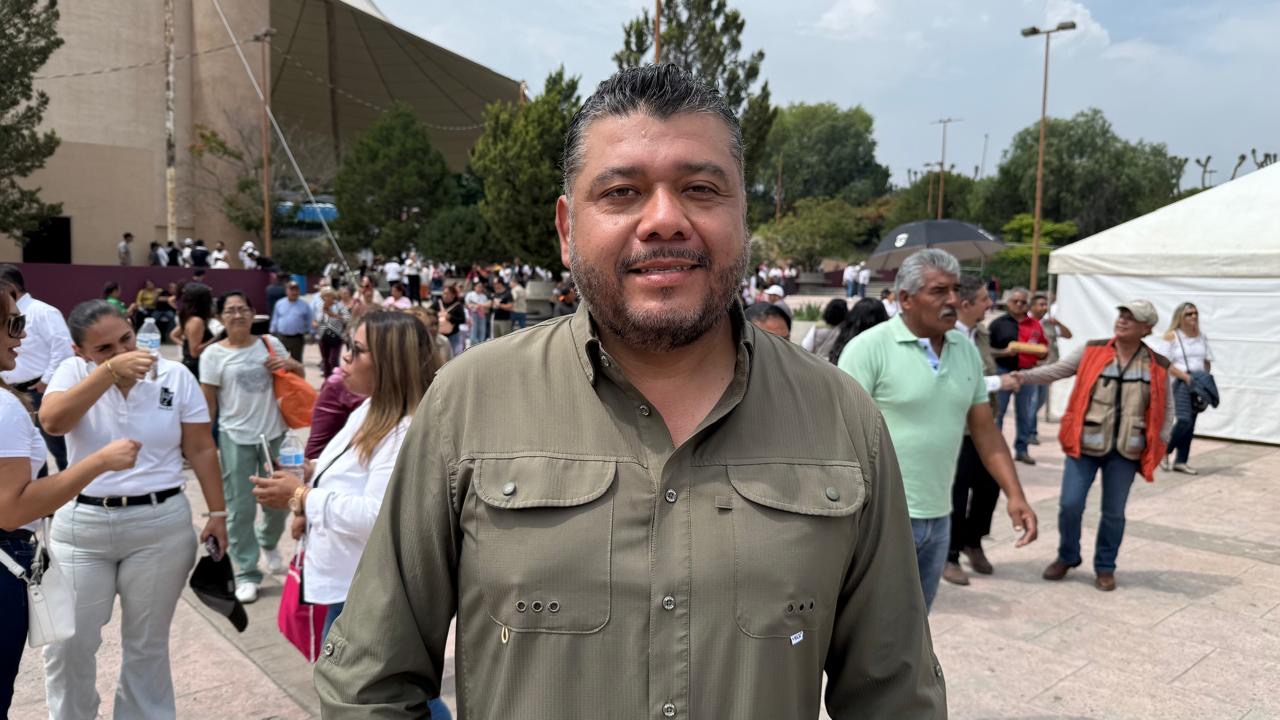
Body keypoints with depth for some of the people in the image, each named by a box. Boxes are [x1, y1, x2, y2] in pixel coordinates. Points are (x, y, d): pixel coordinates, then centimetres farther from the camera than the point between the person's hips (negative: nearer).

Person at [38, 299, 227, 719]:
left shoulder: (176, 376, -4)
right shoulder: (74, 372, -3)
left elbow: (202, 451, 0)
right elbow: (52, 422, -23)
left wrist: (217, 514, -2)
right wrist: (109, 370, -29)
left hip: (161, 525, 0)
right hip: (81, 526, 1)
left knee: (147, 644, 14)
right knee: (68, 643, 11)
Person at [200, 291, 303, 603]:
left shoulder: (271, 343, 2)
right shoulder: (213, 354, -5)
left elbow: (299, 374, 14)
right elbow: (208, 402, -2)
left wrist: (291, 364, -9)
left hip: (274, 433, 3)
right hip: (235, 438, -2)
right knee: (240, 509, 4)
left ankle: (268, 542, 44)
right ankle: (246, 573, 18)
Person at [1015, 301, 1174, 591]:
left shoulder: (1157, 366, 1)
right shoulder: (1092, 351, -2)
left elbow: (1165, 409, 10)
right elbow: (1055, 371, -5)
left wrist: (1159, 445, 5)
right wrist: (1023, 376, -21)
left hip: (1126, 451, 1)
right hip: (1085, 445, -1)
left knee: (1114, 512, 9)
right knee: (1070, 505, -1)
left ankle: (1105, 567, 27)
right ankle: (1067, 557, 23)